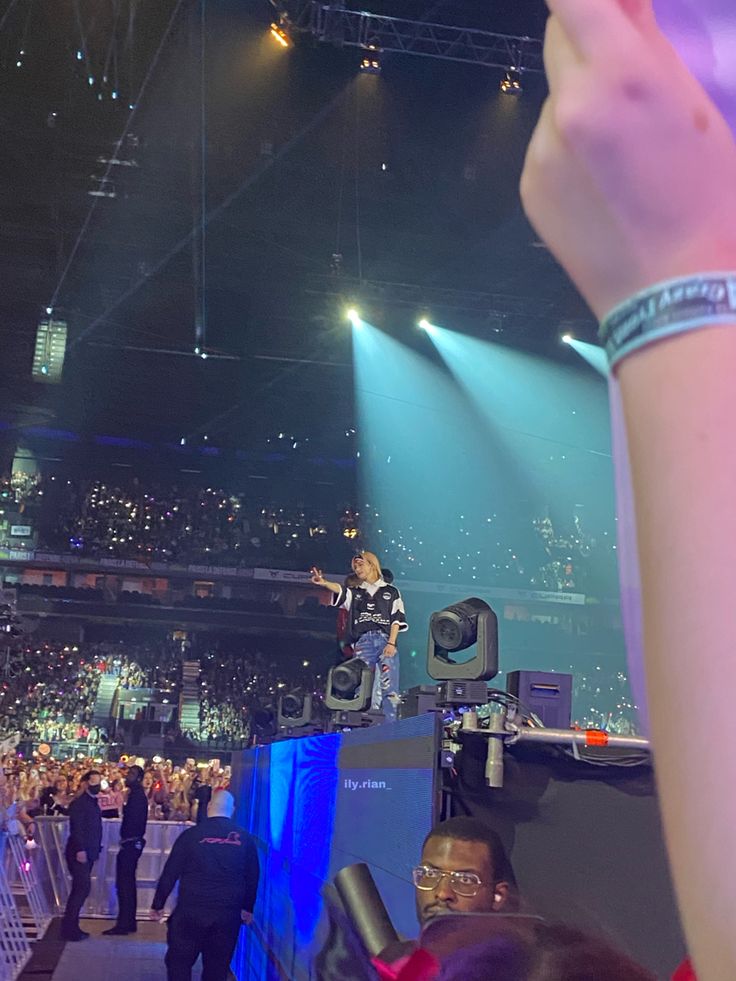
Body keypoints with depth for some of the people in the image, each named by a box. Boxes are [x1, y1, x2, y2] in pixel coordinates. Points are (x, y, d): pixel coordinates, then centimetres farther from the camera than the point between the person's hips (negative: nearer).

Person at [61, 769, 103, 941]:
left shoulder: (93, 803, 15)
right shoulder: (78, 803, -12)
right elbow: (76, 828, -20)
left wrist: (95, 849, 14)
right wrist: (80, 850, -26)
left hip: (88, 853, 9)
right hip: (79, 853, -9)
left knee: (81, 889, 12)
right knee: (83, 888, -10)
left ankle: (71, 926, 20)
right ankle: (69, 929, -4)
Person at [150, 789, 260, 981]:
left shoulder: (191, 835, -5)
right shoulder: (244, 838, 1)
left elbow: (170, 874, -1)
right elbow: (252, 877, 10)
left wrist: (157, 905, 10)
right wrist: (247, 908, 24)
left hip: (191, 911, -2)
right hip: (228, 914, 2)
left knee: (178, 962, 10)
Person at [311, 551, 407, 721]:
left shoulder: (390, 591, 15)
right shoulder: (355, 593, 20)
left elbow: (397, 619, 8)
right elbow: (340, 590, -2)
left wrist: (392, 643, -7)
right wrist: (324, 583, -25)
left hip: (385, 641, -2)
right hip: (362, 643, 2)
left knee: (389, 688, -11)